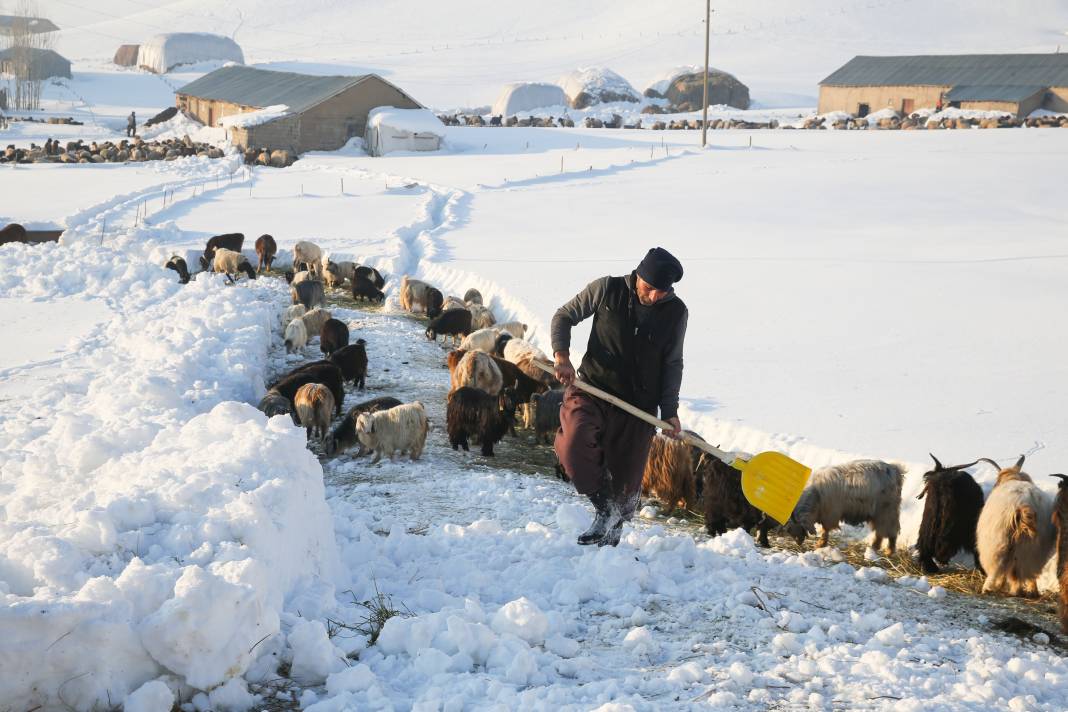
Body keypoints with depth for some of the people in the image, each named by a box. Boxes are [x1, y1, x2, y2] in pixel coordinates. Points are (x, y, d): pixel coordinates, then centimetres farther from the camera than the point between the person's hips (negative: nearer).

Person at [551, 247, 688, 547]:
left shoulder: (676, 312, -1)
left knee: (626, 482, 5)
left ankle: (610, 539, 30)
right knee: (574, 446, -29)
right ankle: (604, 511, -8)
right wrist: (561, 355, -14)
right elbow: (564, 316, 2)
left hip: (638, 407, 2)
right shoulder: (607, 290, -7)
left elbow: (672, 364, 8)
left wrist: (670, 411, 2)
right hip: (592, 390, -2)